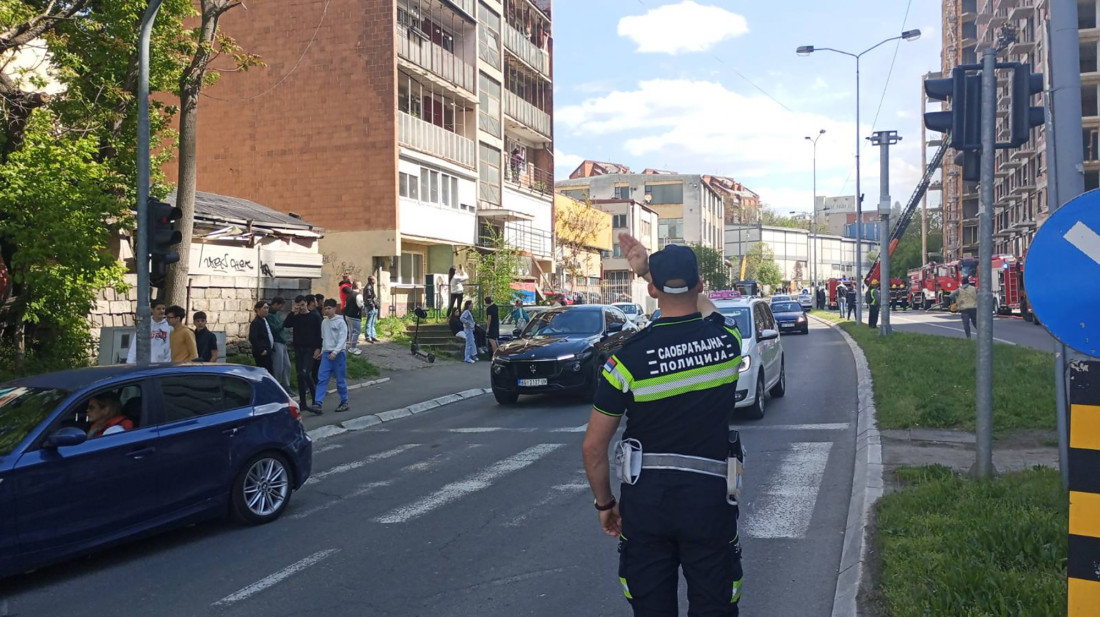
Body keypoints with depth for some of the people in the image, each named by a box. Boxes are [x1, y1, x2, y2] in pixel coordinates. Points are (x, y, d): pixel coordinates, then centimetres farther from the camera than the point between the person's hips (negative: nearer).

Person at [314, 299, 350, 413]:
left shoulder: (340, 322, -7)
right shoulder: (324, 322, 10)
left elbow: (342, 339, -12)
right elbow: (323, 338, 17)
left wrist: (335, 352, -20)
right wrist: (323, 351, 11)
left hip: (339, 353, -5)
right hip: (326, 353, 5)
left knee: (340, 380, 2)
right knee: (322, 379, -5)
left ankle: (344, 402, 14)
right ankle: (318, 402, -9)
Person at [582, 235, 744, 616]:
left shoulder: (629, 357, -12)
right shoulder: (727, 339, -6)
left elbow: (593, 446, -6)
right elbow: (701, 303, 20)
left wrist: (605, 503, 9)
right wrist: (646, 267, 23)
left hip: (644, 498, -1)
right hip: (709, 496, 1)